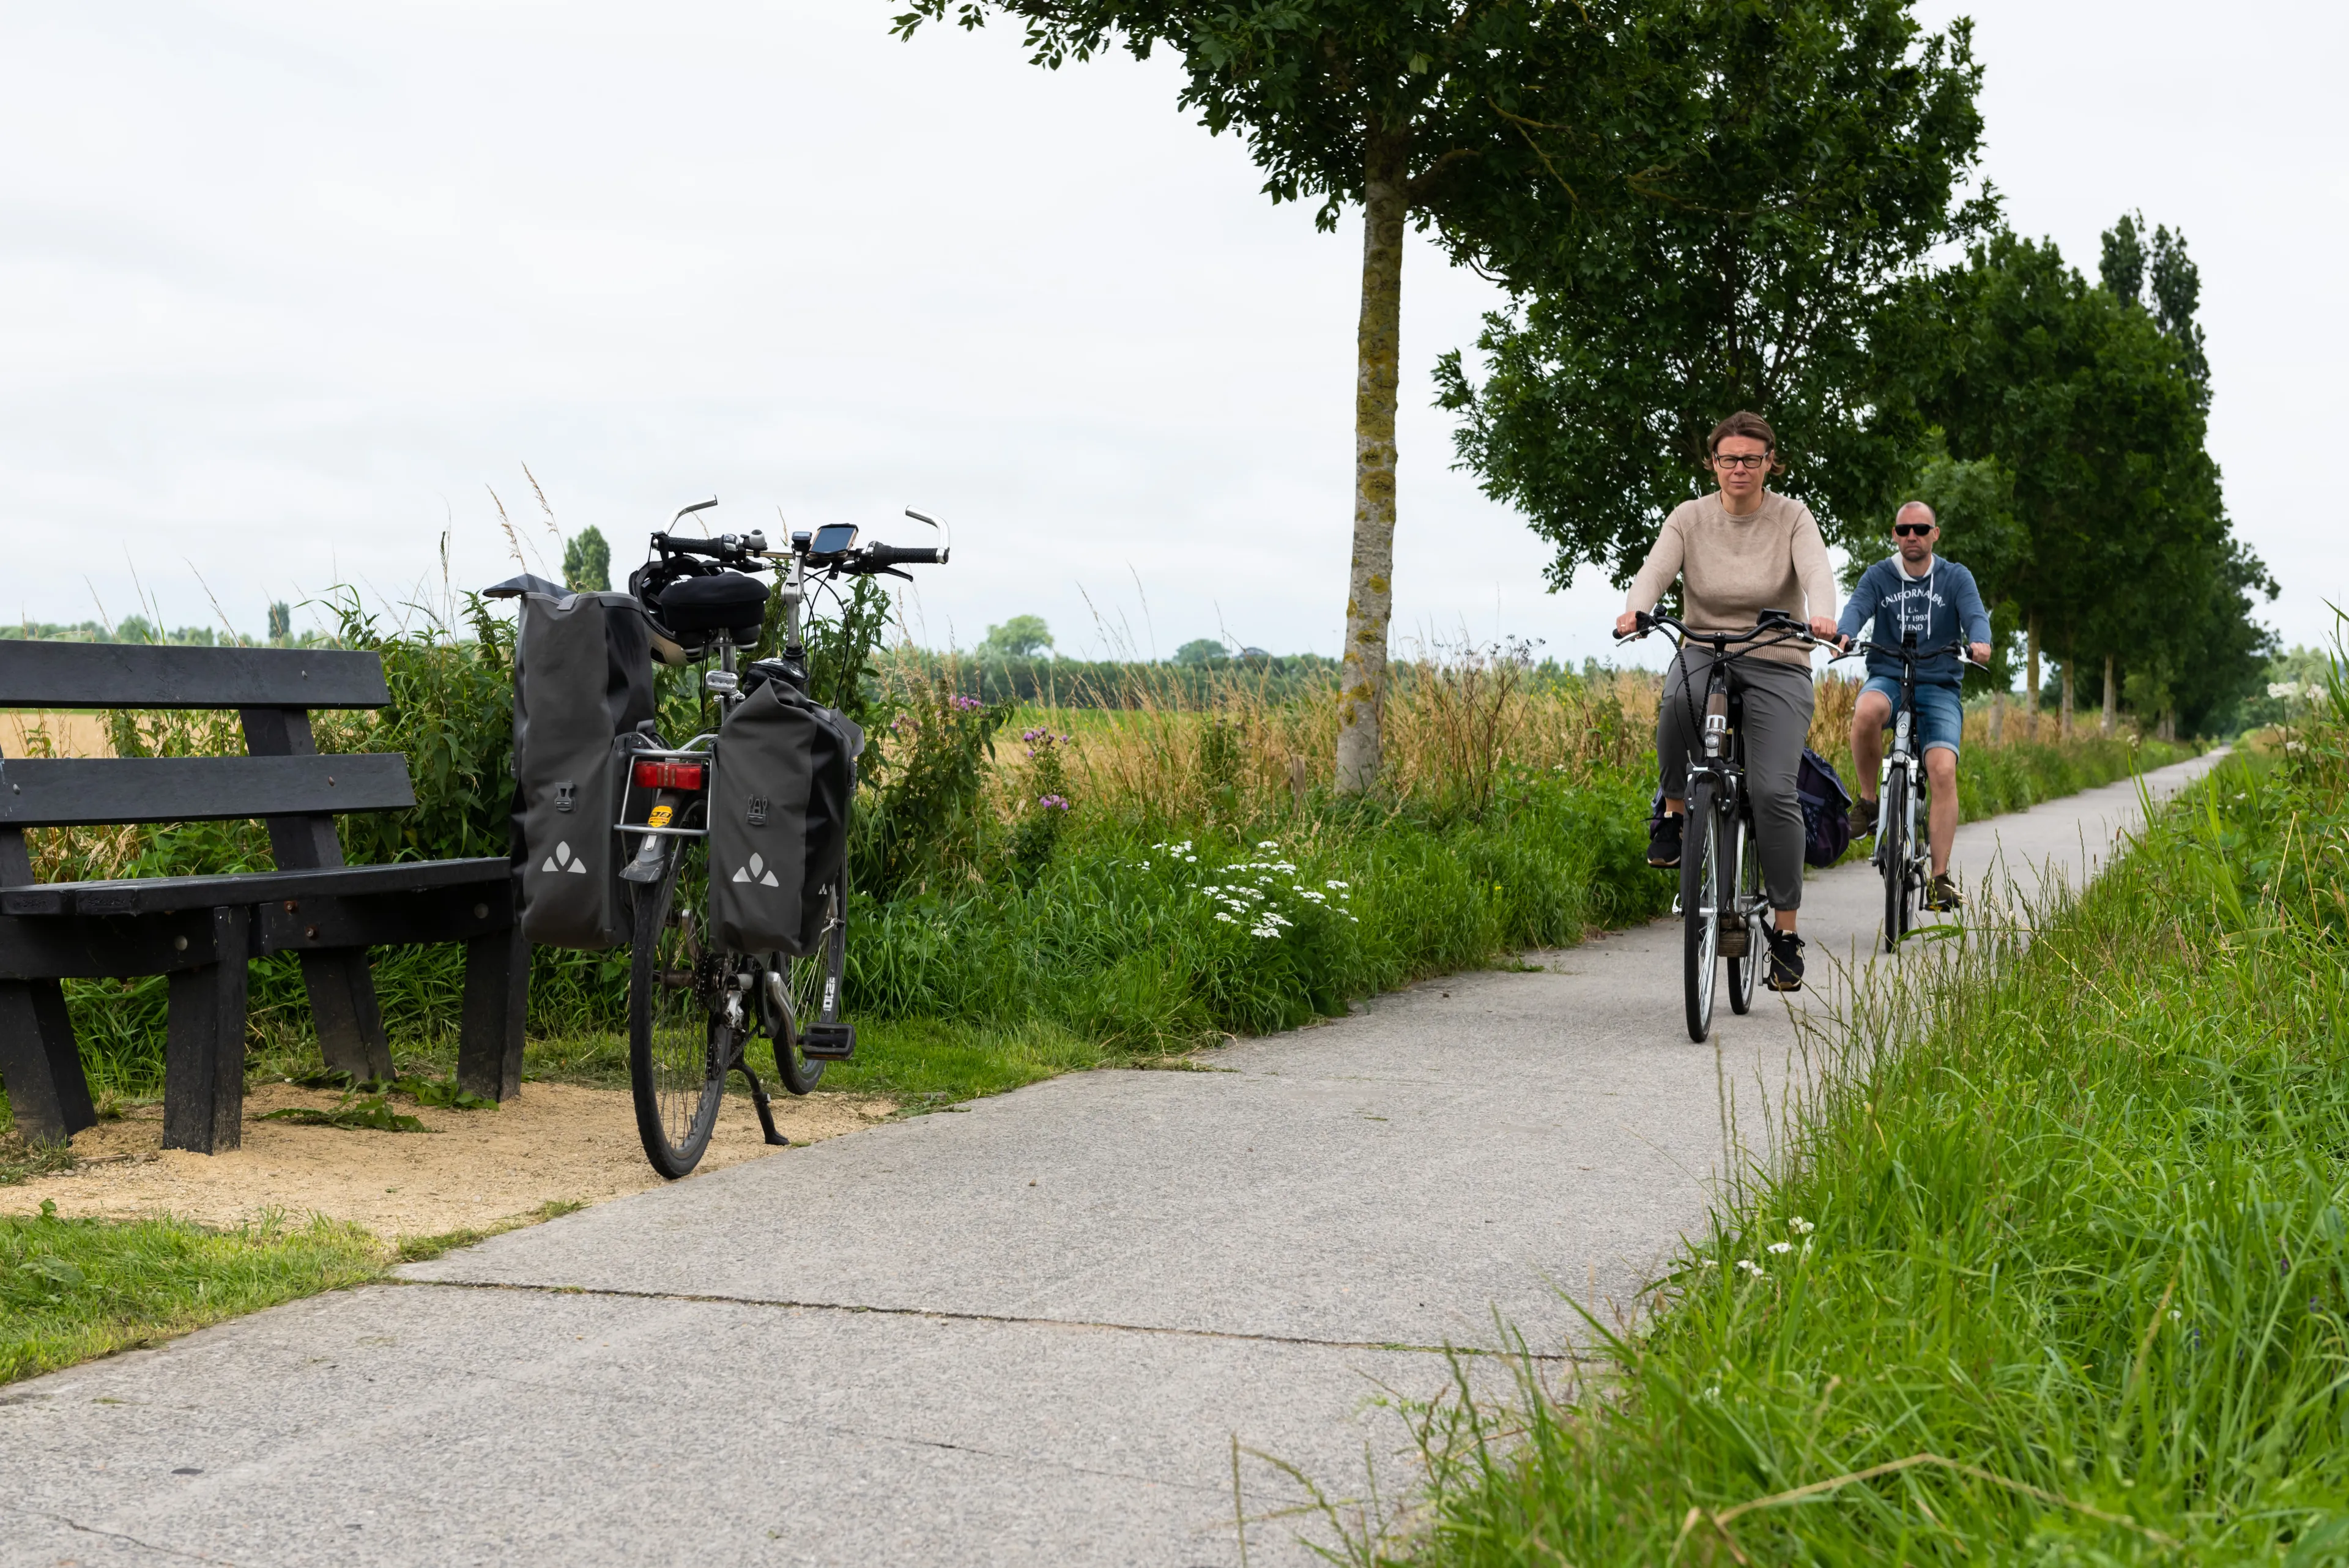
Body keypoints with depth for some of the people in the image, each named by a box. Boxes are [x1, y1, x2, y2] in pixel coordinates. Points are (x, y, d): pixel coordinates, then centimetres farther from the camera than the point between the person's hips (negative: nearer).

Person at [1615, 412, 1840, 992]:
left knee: (1774, 792, -16)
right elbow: (1655, 570, -14)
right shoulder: (1690, 518, 1)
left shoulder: (1792, 518, -2)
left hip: (1777, 665, -1)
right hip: (1705, 652, 1)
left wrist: (1821, 618, -42)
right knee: (1677, 701, -37)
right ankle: (1674, 813, -12)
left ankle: (1786, 932, -5)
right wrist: (1634, 611, -37)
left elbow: (1817, 573, -19)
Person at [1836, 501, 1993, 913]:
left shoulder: (1955, 578, 7)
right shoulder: (1878, 577, 7)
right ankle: (1867, 801, -15)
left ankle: (1940, 878, -16)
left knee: (1943, 770, -21)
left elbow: (1974, 613, -10)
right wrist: (1843, 635, -35)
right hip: (1888, 678, 0)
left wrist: (1980, 642, -34)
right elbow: (1857, 607, -12)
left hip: (1939, 688, 0)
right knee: (1867, 710, -38)